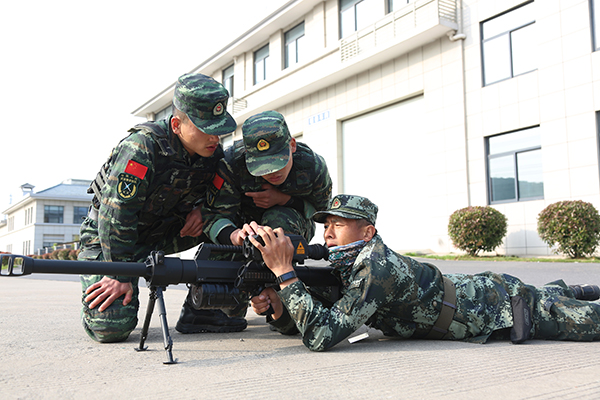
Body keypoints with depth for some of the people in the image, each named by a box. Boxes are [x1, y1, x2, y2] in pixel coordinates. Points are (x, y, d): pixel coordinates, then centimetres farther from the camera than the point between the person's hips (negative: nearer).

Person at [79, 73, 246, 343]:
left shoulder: (213, 153, -9)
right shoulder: (142, 147, -29)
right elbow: (115, 215, -29)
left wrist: (201, 208, -15)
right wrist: (120, 275, -27)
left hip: (161, 233, 6)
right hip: (106, 236, -6)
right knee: (112, 327, -22)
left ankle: (200, 310, -4)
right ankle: (96, 299, 15)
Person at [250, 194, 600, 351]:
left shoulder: (377, 269, -36)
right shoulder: (344, 269, -10)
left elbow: (321, 336, -44)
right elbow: (301, 324, -3)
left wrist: (284, 271, -44)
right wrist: (276, 309, -22)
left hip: (505, 305, -7)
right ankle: (564, 291, 54)